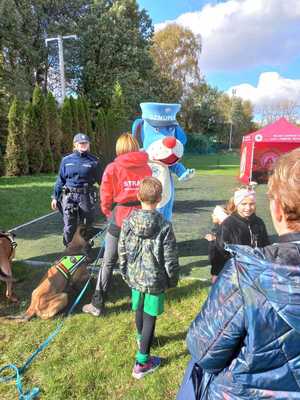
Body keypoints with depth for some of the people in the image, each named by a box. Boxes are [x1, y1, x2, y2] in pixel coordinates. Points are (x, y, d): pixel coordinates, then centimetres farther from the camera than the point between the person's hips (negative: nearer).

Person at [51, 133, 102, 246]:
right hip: (69, 196, 1)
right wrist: (55, 197, 10)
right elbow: (60, 180, 11)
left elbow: (101, 180, 2)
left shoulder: (93, 161, 1)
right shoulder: (66, 160, 6)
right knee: (69, 227, 3)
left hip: (86, 197, -1)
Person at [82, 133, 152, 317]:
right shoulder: (146, 167, 0)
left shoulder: (113, 168, -8)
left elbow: (106, 198, -3)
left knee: (109, 263, 9)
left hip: (119, 219, -3)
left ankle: (97, 305, 16)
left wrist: (109, 214, 16)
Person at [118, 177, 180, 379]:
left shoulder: (128, 222, -10)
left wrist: (126, 273, 15)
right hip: (155, 280, -4)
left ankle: (141, 339, 53)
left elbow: (122, 252, 0)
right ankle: (142, 362, 21)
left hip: (135, 277, 5)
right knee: (150, 318, 10)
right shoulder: (164, 226, -21)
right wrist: (173, 280, 3)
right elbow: (170, 259, -14)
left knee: (139, 311, 26)